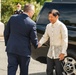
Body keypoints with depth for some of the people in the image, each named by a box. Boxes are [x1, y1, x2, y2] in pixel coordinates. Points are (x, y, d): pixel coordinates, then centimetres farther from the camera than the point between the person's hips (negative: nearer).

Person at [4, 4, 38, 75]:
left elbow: (6, 33, 5)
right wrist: (36, 45, 18)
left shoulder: (12, 18, -1)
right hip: (24, 51, -3)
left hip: (11, 49, 3)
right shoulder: (32, 23, -13)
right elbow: (33, 39, -4)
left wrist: (7, 44, 20)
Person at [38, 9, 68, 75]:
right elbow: (45, 37, 11)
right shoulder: (48, 26, 7)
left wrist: (63, 52, -19)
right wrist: (40, 43, -9)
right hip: (50, 52, 6)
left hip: (59, 53, -6)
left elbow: (65, 40, -14)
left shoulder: (61, 26, -13)